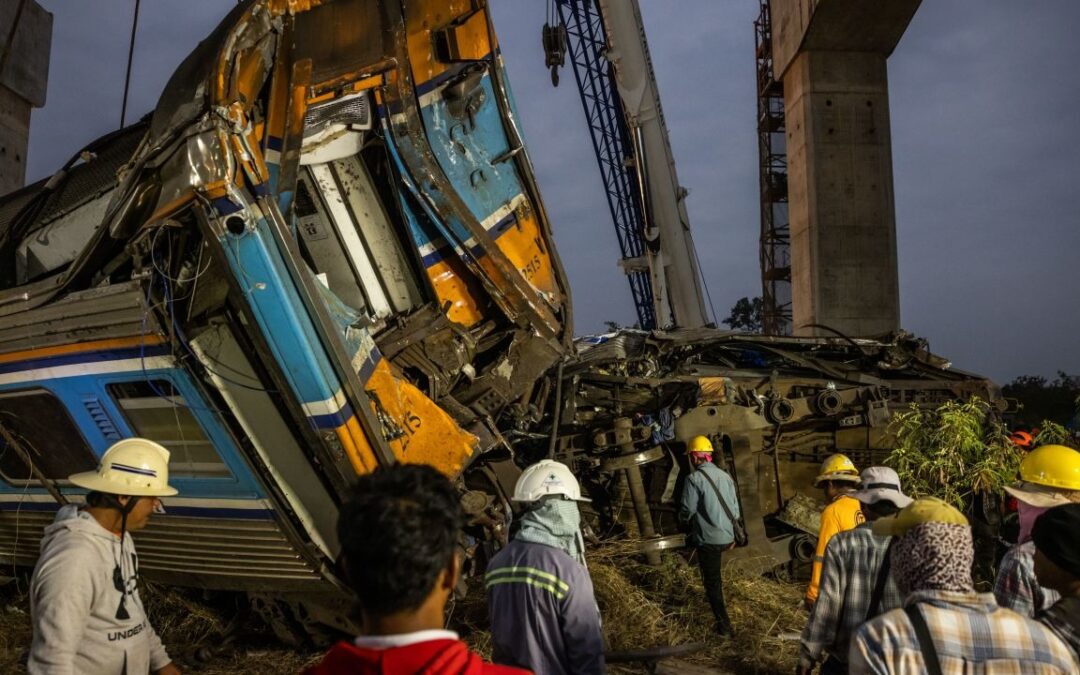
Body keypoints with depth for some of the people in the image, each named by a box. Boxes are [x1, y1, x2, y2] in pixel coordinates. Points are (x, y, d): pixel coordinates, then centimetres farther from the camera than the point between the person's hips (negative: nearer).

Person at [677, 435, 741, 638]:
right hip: (726, 536, 7)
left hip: (708, 539, -7)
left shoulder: (695, 478, -16)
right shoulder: (725, 475, 5)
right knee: (716, 577, 29)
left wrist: (686, 522, 8)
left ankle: (724, 626, 7)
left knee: (712, 582, 4)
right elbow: (735, 509, 9)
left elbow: (686, 512, -14)